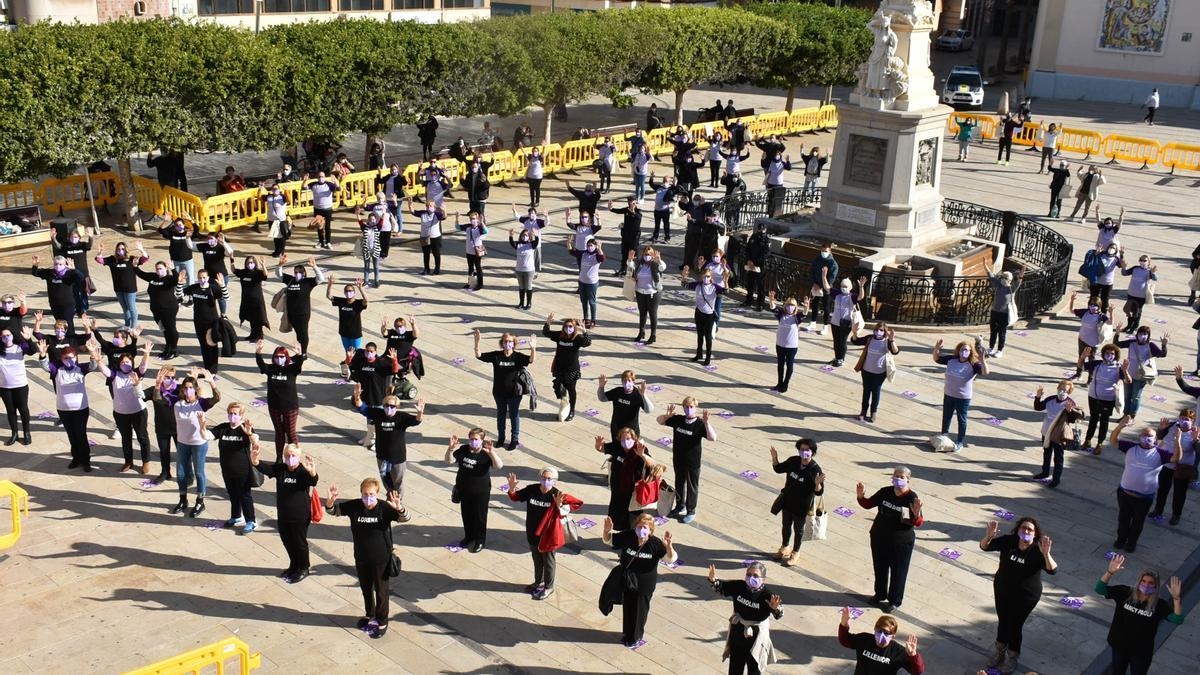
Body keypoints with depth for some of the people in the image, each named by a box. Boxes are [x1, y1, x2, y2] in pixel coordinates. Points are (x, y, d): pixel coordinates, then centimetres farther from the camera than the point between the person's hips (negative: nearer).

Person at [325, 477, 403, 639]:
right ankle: (369, 615, 47)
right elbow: (333, 510, -11)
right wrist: (330, 501, -34)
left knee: (381, 591, 13)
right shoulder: (354, 506, -12)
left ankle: (382, 622, 31)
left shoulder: (384, 507, -21)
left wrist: (398, 508, -53)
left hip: (381, 559, -4)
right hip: (361, 558, 4)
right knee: (366, 589, 24)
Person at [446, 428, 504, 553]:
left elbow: (499, 466, -30)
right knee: (466, 514, 20)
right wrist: (451, 448, -25)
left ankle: (480, 541, 27)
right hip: (463, 490, 4)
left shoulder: (486, 454, -17)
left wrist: (491, 452, -46)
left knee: (479, 516, 10)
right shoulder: (463, 449, -5)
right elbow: (449, 460, -6)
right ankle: (469, 536, 41)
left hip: (480, 492, -4)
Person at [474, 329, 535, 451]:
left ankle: (515, 440, 26)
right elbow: (479, 355, -11)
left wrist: (533, 348, -50)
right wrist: (477, 343, -28)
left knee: (514, 415, 11)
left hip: (514, 392, -3)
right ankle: (501, 438, 37)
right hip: (499, 392, 3)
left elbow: (531, 360, -30)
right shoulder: (496, 355, -8)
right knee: (500, 414, 19)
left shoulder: (518, 356, -14)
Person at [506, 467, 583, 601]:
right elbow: (515, 497, 4)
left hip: (548, 534, -4)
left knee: (548, 561, 15)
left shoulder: (556, 495, -24)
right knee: (537, 560, 25)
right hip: (533, 533, 5)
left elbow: (578, 503, -23)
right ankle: (539, 582, 47)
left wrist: (560, 506, -35)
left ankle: (548, 587, 35)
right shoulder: (531, 489, -13)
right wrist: (512, 488, -17)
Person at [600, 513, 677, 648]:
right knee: (627, 607, 21)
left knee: (640, 609, 17)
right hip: (627, 580, 2)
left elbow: (671, 558, -20)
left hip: (645, 583, -2)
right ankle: (628, 634, 47)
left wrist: (668, 545, -39)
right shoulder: (627, 536, -18)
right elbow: (608, 540, -8)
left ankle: (636, 636, 43)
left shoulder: (655, 543, -22)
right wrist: (607, 531, -29)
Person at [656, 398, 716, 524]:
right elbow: (659, 421, 3)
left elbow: (713, 438, -30)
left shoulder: (700, 424, -18)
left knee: (692, 486, 10)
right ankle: (680, 506, 41)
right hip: (678, 460, 5)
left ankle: (691, 512, 25)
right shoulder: (678, 420, -5)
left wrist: (706, 422, -41)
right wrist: (667, 415, -19)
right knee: (679, 483, 21)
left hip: (693, 462, -4)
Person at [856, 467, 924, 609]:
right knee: (880, 568, 21)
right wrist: (861, 497, -16)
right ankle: (880, 594, 44)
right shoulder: (885, 492, -8)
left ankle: (895, 601, 32)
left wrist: (916, 513, -38)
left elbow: (918, 523, -17)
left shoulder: (912, 498, -19)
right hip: (879, 538, 4)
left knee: (898, 571, 13)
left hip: (901, 542, -4)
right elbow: (868, 504, 4)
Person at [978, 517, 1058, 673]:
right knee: (1002, 621, 21)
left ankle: (1012, 657, 37)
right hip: (1002, 591, 3)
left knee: (1014, 625, 10)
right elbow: (984, 546, -16)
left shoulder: (1037, 551, -22)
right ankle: (999, 651, 47)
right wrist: (989, 536, -37)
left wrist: (1046, 554, -51)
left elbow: (1052, 570, -34)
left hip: (1026, 597, -3)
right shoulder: (1008, 541, -16)